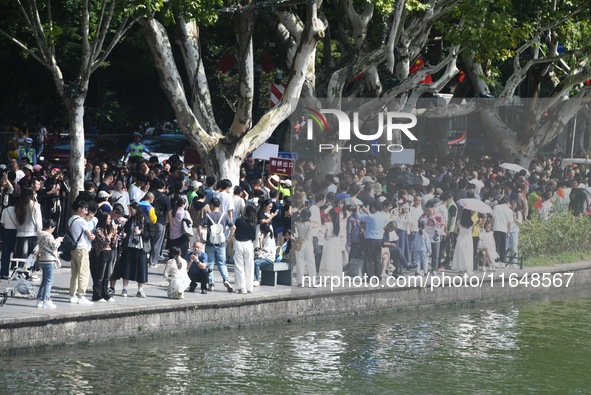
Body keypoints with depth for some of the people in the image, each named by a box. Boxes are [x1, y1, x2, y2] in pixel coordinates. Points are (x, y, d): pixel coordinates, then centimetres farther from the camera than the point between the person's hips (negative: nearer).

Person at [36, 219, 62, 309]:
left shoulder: (40, 236, 12)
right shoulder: (48, 236, -16)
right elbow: (54, 246, -16)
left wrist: (57, 241, 15)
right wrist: (58, 240, 1)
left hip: (42, 260, 9)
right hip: (49, 261, -9)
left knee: (44, 281, 16)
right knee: (49, 281, -4)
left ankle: (40, 300, 15)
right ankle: (46, 301, -6)